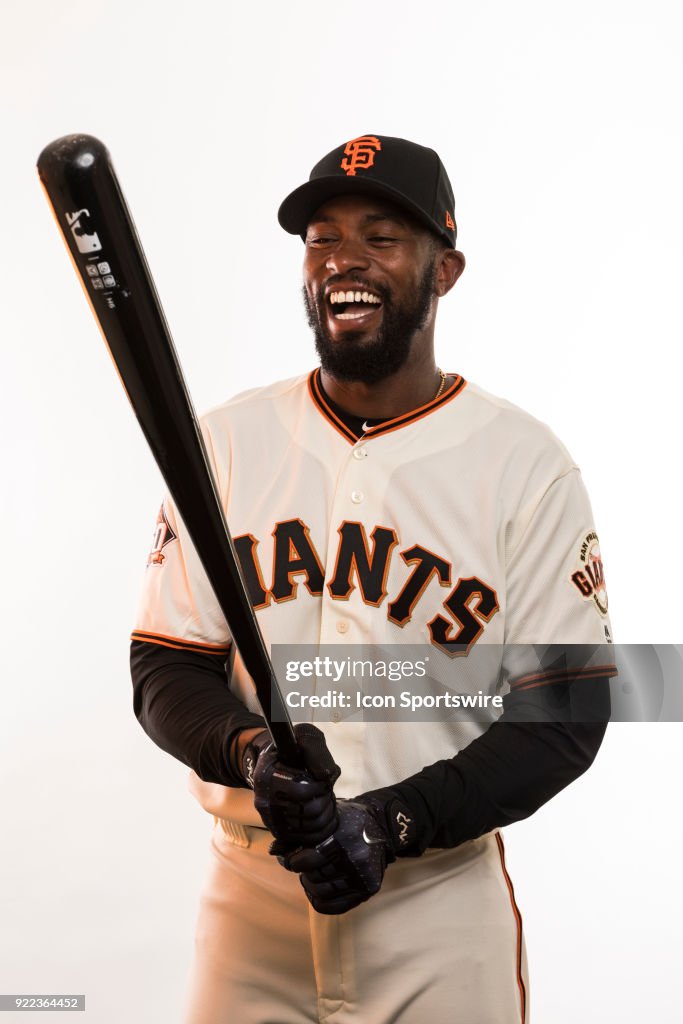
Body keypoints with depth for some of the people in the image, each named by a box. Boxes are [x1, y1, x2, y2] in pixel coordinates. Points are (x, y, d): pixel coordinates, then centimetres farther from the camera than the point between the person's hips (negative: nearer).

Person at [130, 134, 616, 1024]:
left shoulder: (527, 465, -7)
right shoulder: (228, 441, 0)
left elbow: (565, 715, -8)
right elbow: (165, 667, 0)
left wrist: (394, 822, -19)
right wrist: (246, 750, -20)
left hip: (440, 907, -2)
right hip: (249, 899, 2)